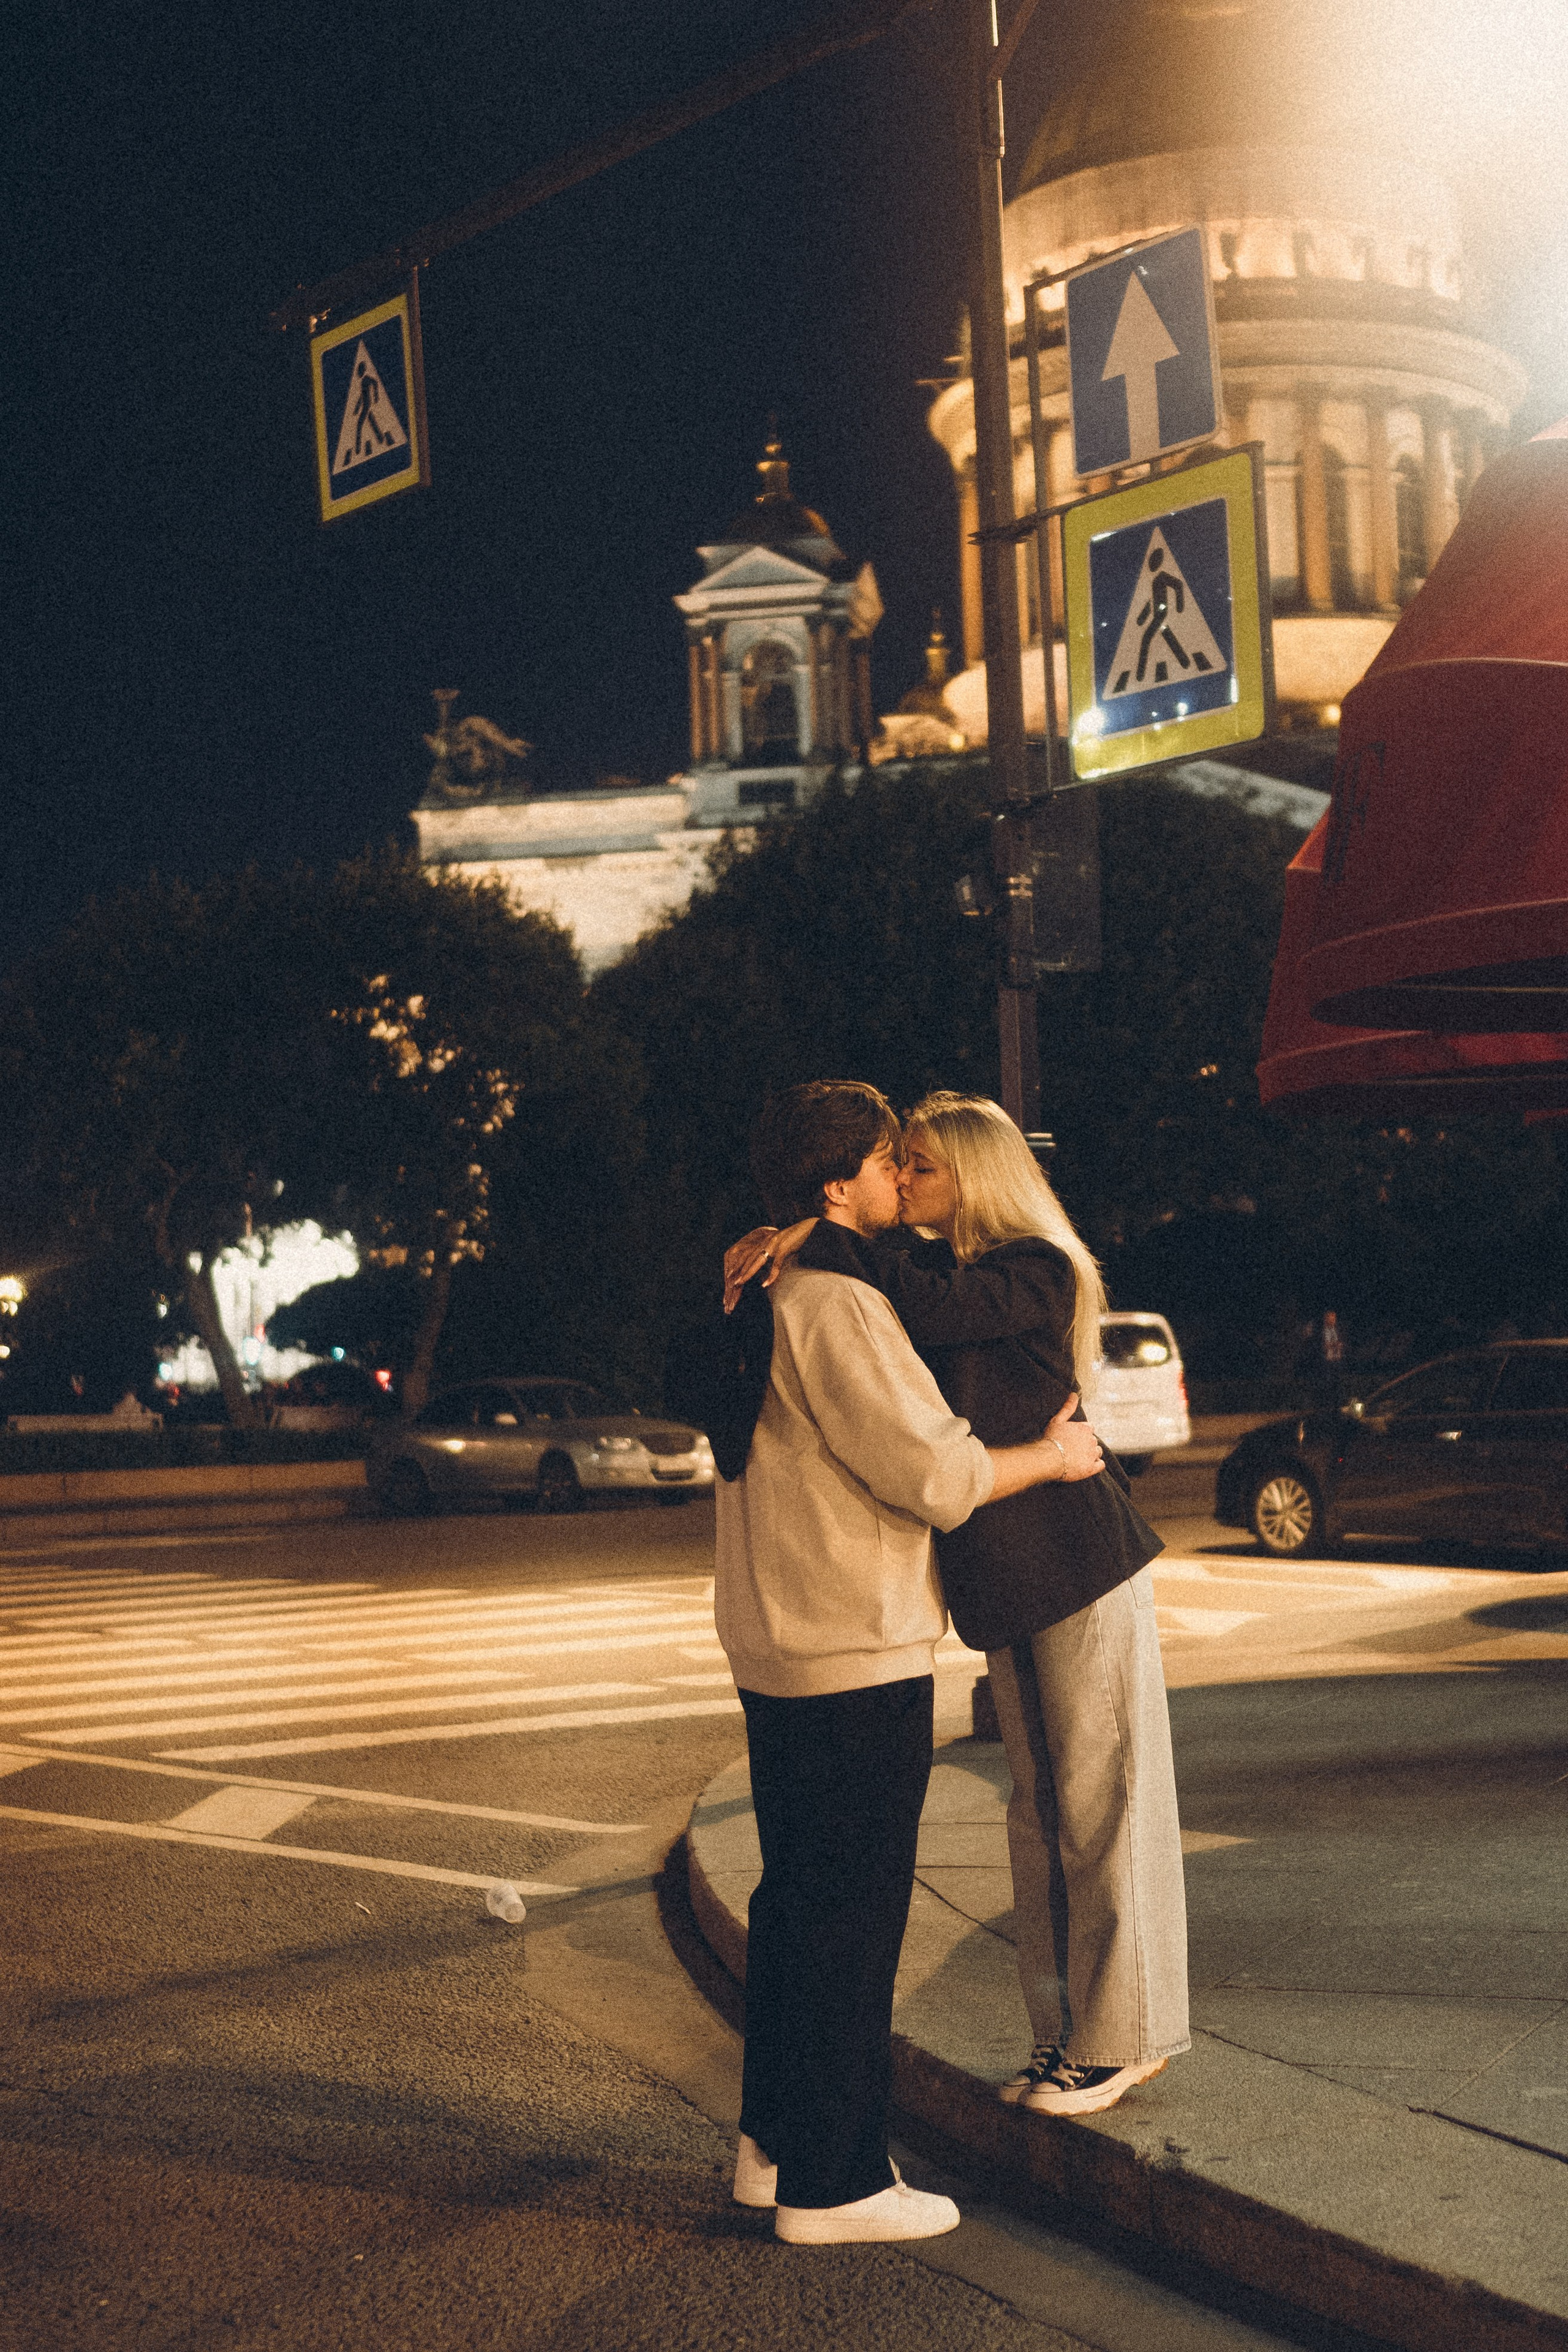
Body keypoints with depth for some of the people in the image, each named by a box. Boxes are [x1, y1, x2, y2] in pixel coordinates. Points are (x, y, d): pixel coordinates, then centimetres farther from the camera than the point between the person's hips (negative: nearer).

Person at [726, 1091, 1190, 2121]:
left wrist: (813, 1244, -27)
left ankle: (1120, 2036, 9)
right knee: (1039, 1810, 12)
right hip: (1004, 1582, 8)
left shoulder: (1035, 1271, -13)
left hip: (1079, 1571, -8)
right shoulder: (937, 1268, 11)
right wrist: (774, 1266, -12)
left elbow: (937, 1306, -31)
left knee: (1102, 1802, 0)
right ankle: (1064, 2029, 20)